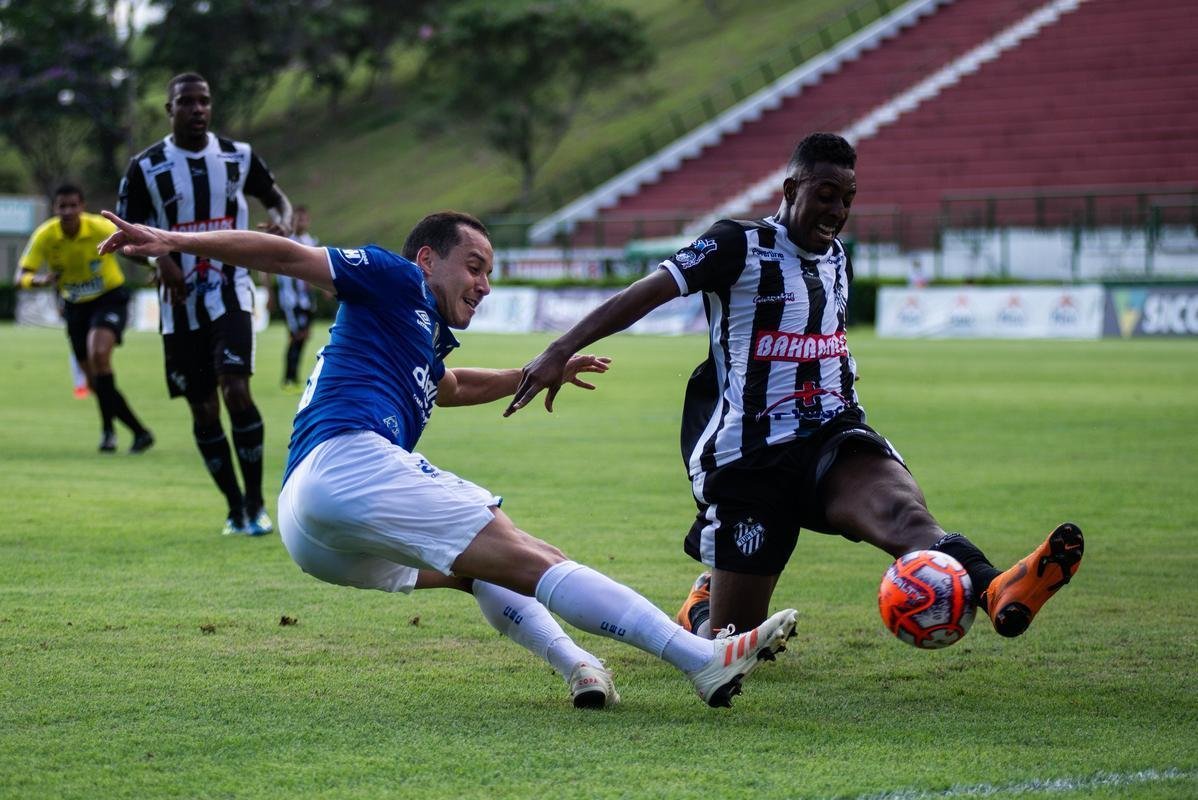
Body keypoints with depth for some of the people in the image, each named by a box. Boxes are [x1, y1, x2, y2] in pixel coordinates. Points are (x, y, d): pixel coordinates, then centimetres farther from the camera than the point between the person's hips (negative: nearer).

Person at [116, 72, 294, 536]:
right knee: (203, 410, 3)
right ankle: (235, 508, 17)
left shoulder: (238, 157, 3)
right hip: (180, 302, 1)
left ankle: (256, 503, -6)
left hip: (230, 293, -1)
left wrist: (284, 220, -7)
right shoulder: (146, 167, -2)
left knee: (236, 390, -19)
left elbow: (274, 196, 17)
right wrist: (160, 258, -20)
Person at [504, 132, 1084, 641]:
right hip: (751, 455, -4)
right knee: (730, 644, 1)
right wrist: (560, 352, -19)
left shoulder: (837, 261, 15)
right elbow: (645, 294, -11)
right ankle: (700, 607, 40)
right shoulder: (741, 246, -5)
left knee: (897, 505, -32)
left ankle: (995, 592, -62)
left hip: (830, 436, 4)